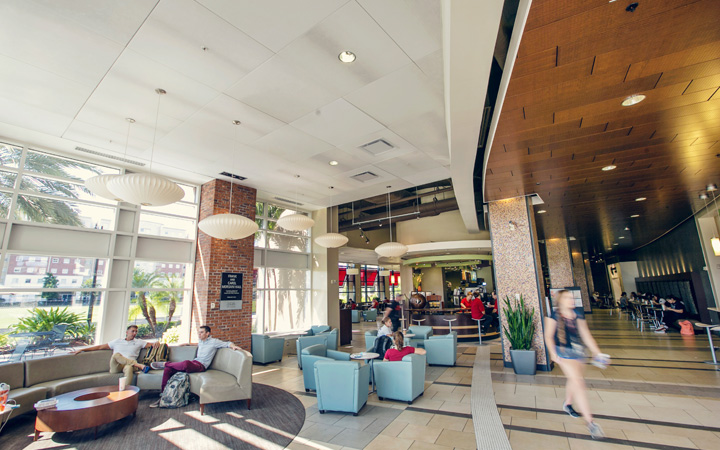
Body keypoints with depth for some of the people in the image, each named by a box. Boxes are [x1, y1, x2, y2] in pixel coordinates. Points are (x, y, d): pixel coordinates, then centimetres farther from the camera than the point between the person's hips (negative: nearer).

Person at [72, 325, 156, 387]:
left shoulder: (138, 342, 21)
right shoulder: (117, 341, 23)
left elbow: (150, 344, 15)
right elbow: (100, 347, 23)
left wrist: (154, 344, -10)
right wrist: (82, 350, 17)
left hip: (129, 365, -1)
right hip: (116, 367, 1)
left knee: (129, 368, -40)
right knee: (116, 355, -34)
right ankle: (139, 365, -35)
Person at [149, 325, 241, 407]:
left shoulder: (214, 341, -2)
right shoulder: (201, 341, 22)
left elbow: (227, 343, -7)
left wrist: (233, 346, -28)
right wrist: (187, 344, 42)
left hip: (201, 366, -8)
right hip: (193, 363, 8)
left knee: (186, 363, -40)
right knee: (167, 369, -8)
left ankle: (165, 364, -11)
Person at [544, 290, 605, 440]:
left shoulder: (577, 316, 6)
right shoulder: (554, 316, -8)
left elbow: (586, 335, 10)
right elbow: (549, 336, -7)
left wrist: (597, 352, 3)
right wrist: (553, 353, -16)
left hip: (579, 352, 6)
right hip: (564, 352, -6)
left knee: (573, 381, 20)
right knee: (578, 382, -14)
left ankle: (567, 404, 46)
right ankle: (590, 422, -10)